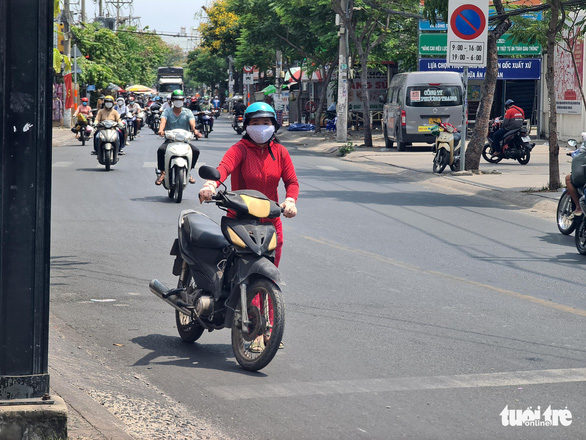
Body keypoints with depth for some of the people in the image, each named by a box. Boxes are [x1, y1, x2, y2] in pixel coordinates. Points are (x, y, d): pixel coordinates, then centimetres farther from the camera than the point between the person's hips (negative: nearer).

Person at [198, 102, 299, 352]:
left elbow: (291, 181, 5)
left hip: (271, 221, 5)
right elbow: (225, 166, -25)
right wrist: (212, 184, -46)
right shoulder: (241, 149, -6)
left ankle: (267, 328, 21)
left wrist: (290, 200, -17)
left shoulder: (279, 152, 9)